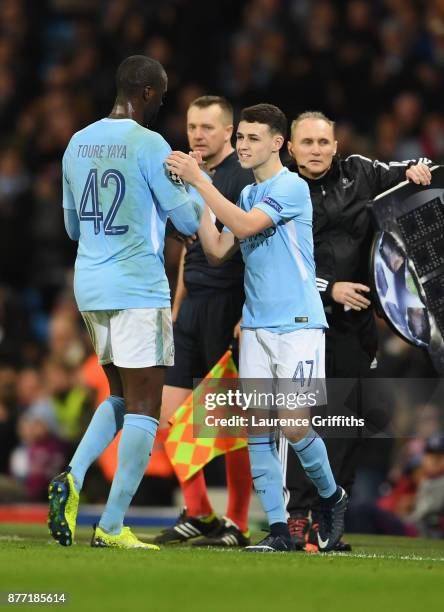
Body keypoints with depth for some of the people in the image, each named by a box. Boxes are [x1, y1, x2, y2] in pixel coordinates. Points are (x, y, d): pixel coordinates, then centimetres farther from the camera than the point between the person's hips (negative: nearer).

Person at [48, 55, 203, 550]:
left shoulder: (77, 143, 10)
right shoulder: (149, 145, -11)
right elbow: (189, 221, -7)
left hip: (89, 286, 7)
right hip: (138, 289, -7)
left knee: (121, 397, 20)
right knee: (143, 409, -1)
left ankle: (72, 477, -3)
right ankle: (112, 526, -4)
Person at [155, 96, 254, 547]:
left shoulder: (244, 178, -9)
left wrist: (248, 316, -19)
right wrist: (176, 309, 21)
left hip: (228, 307, -8)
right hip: (192, 307, 8)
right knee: (171, 417, 4)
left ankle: (236, 525, 4)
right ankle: (197, 514, 13)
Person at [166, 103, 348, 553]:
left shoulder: (292, 188, -9)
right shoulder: (247, 195, 15)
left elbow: (244, 225, -21)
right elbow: (217, 251, 10)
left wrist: (199, 182, -21)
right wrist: (195, 195, 3)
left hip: (297, 325, -7)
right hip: (256, 326, 7)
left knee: (294, 424, -11)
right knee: (256, 426, -3)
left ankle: (331, 498, 16)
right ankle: (278, 529, 1)